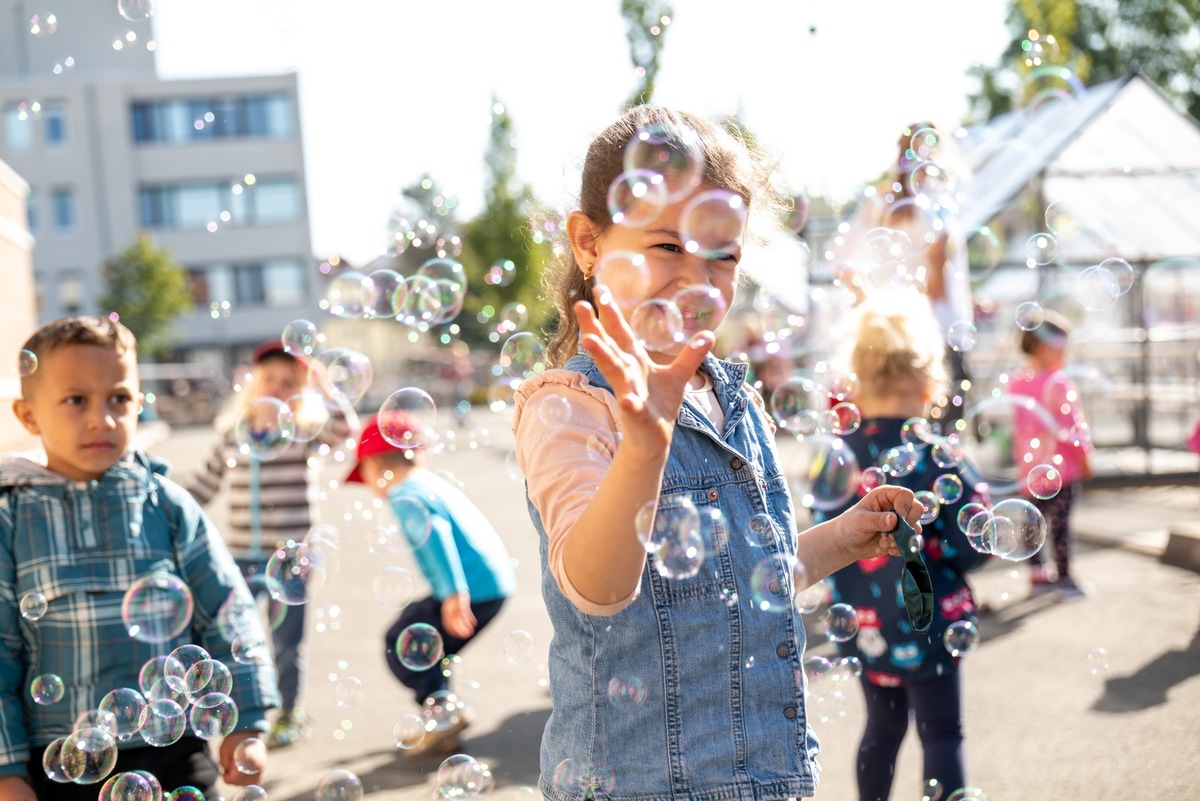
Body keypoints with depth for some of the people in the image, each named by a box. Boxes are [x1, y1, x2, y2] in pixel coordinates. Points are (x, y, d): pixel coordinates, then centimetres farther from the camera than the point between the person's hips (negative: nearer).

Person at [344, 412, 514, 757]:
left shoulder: (405, 497, -9)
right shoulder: (435, 483, 20)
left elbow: (433, 534, -27)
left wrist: (454, 593, -35)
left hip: (473, 590, -9)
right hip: (496, 583, 9)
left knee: (401, 644, 2)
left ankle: (441, 706, -9)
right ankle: (441, 727, 23)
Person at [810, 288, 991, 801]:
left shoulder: (840, 448, -4)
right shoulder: (935, 453, -18)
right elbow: (972, 545, -16)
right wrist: (980, 500, 2)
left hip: (865, 621, 5)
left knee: (883, 725, 20)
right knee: (941, 735, 7)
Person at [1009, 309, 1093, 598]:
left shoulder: (1015, 384, 2)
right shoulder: (1059, 383, -17)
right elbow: (1074, 423, -13)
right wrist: (1085, 457, -2)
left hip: (1031, 468, 6)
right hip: (1062, 466, -6)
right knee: (1061, 522, 1)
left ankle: (1037, 574, 21)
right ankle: (1064, 577, 9)